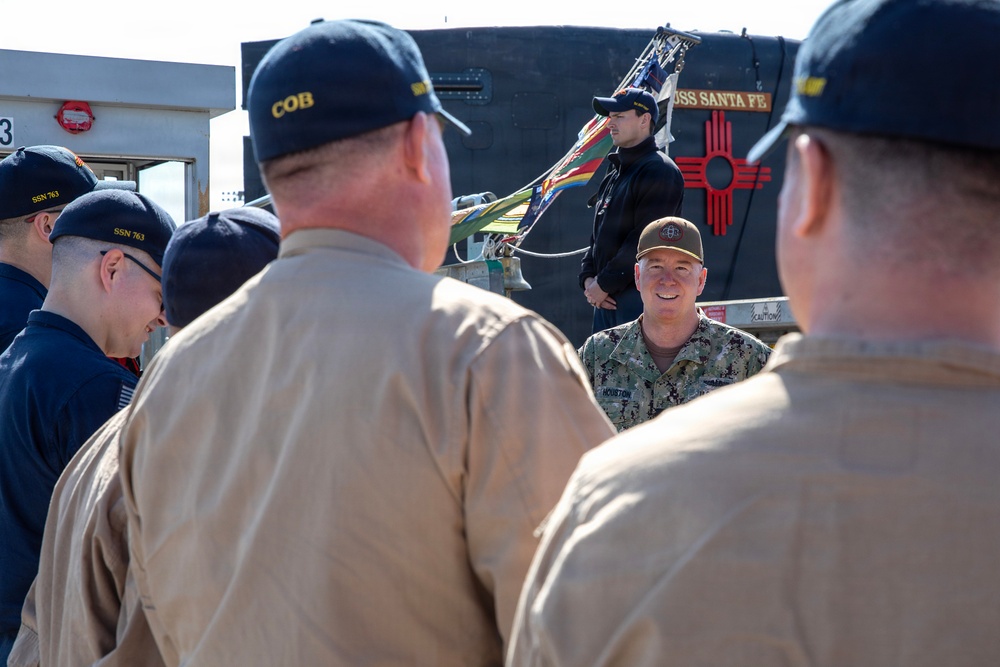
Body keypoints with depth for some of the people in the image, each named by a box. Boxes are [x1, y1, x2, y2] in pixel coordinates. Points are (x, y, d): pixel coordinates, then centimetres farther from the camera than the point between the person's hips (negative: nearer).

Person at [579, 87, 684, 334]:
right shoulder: (615, 172, 21)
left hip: (641, 296, -9)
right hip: (606, 297, 9)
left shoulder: (660, 171, -9)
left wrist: (604, 284, -15)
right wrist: (588, 278, 5)